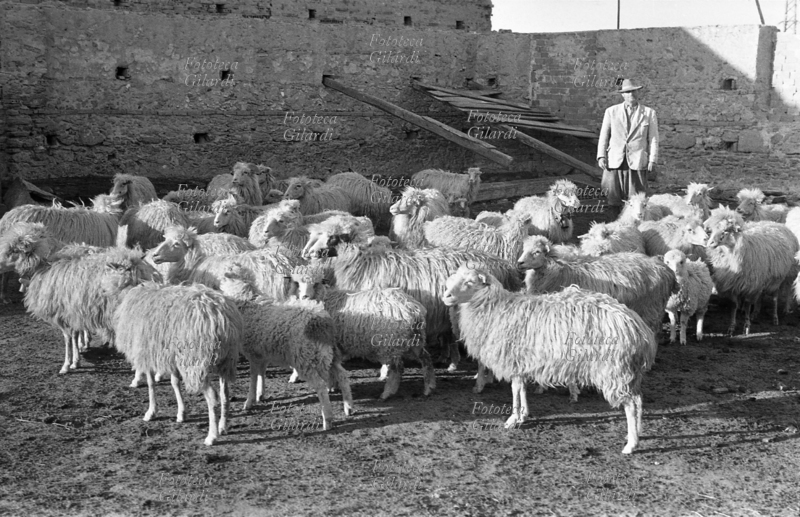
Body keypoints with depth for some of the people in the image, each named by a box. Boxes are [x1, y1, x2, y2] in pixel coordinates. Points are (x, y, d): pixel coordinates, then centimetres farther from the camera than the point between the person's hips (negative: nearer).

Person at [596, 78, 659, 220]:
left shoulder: (649, 113, 9)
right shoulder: (611, 111, 11)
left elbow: (653, 139, 6)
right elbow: (604, 136, 11)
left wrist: (652, 161, -1)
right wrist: (601, 156, 0)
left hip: (637, 162, -1)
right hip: (614, 161, 1)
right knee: (612, 199, -1)